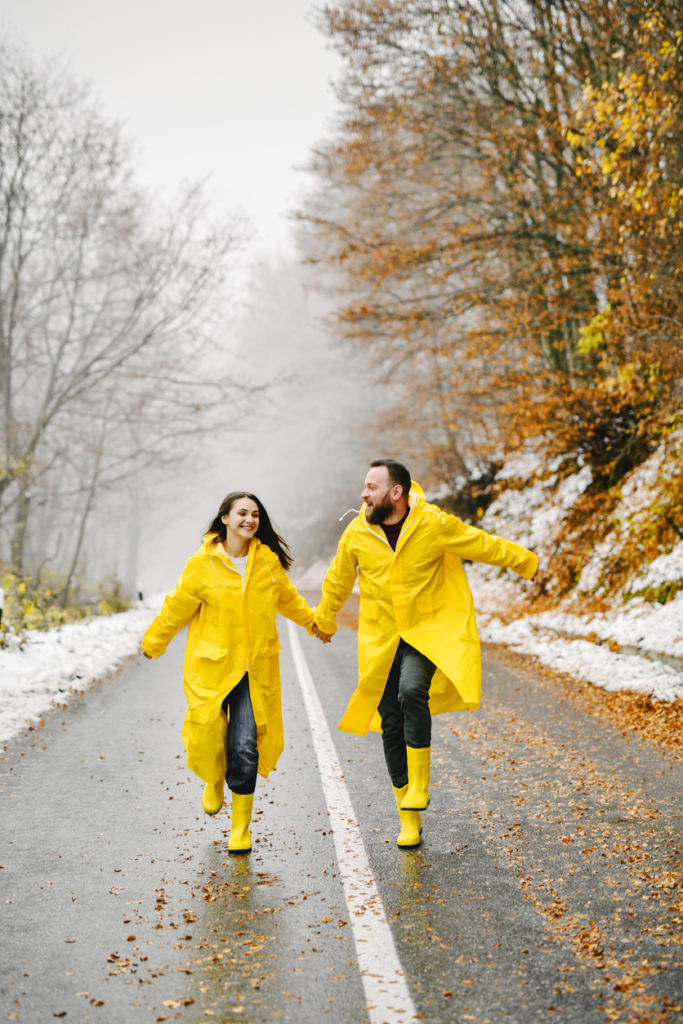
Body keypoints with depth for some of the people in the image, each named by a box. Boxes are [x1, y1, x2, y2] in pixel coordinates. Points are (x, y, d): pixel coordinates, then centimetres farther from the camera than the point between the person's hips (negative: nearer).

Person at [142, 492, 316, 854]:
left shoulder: (268, 560, 1)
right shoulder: (202, 565, -7)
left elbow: (288, 599, 21)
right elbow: (177, 607, 5)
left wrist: (313, 621, 34)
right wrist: (153, 643, 14)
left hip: (255, 670, 1)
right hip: (211, 667, -1)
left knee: (246, 746, -6)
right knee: (208, 736, 3)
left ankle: (241, 827, 8)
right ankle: (214, 780, 41)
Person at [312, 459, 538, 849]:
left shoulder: (434, 524, -12)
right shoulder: (357, 533, -4)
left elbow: (484, 545, 2)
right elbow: (338, 581, 14)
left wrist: (526, 562, 12)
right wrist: (325, 619, 27)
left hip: (429, 631, -3)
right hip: (382, 640, 3)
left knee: (412, 692, -31)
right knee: (392, 724, 2)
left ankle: (419, 785, -13)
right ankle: (409, 818, 14)